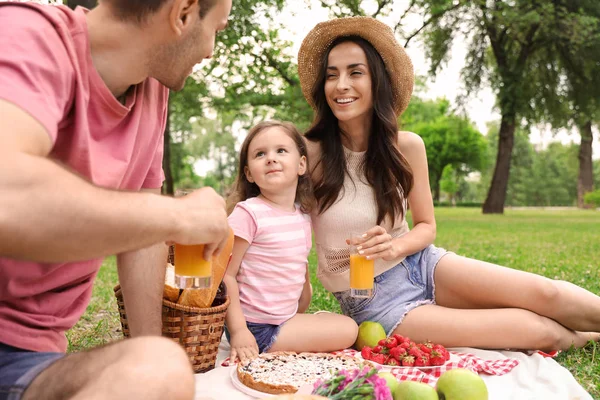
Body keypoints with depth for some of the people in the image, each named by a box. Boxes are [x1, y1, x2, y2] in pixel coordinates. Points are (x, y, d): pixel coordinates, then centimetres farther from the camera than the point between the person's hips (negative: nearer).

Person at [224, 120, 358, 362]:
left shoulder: (303, 217, 6)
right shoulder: (248, 213, -17)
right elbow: (226, 274, -17)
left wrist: (299, 317, 12)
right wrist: (238, 331, -22)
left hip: (288, 319, 8)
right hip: (256, 328, -8)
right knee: (347, 330, -9)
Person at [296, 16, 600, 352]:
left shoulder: (406, 147, -6)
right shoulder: (310, 154, -15)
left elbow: (427, 226, 4)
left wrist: (395, 247, -17)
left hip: (421, 265, 4)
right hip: (371, 301, -3)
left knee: (546, 294, -15)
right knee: (538, 331, -14)